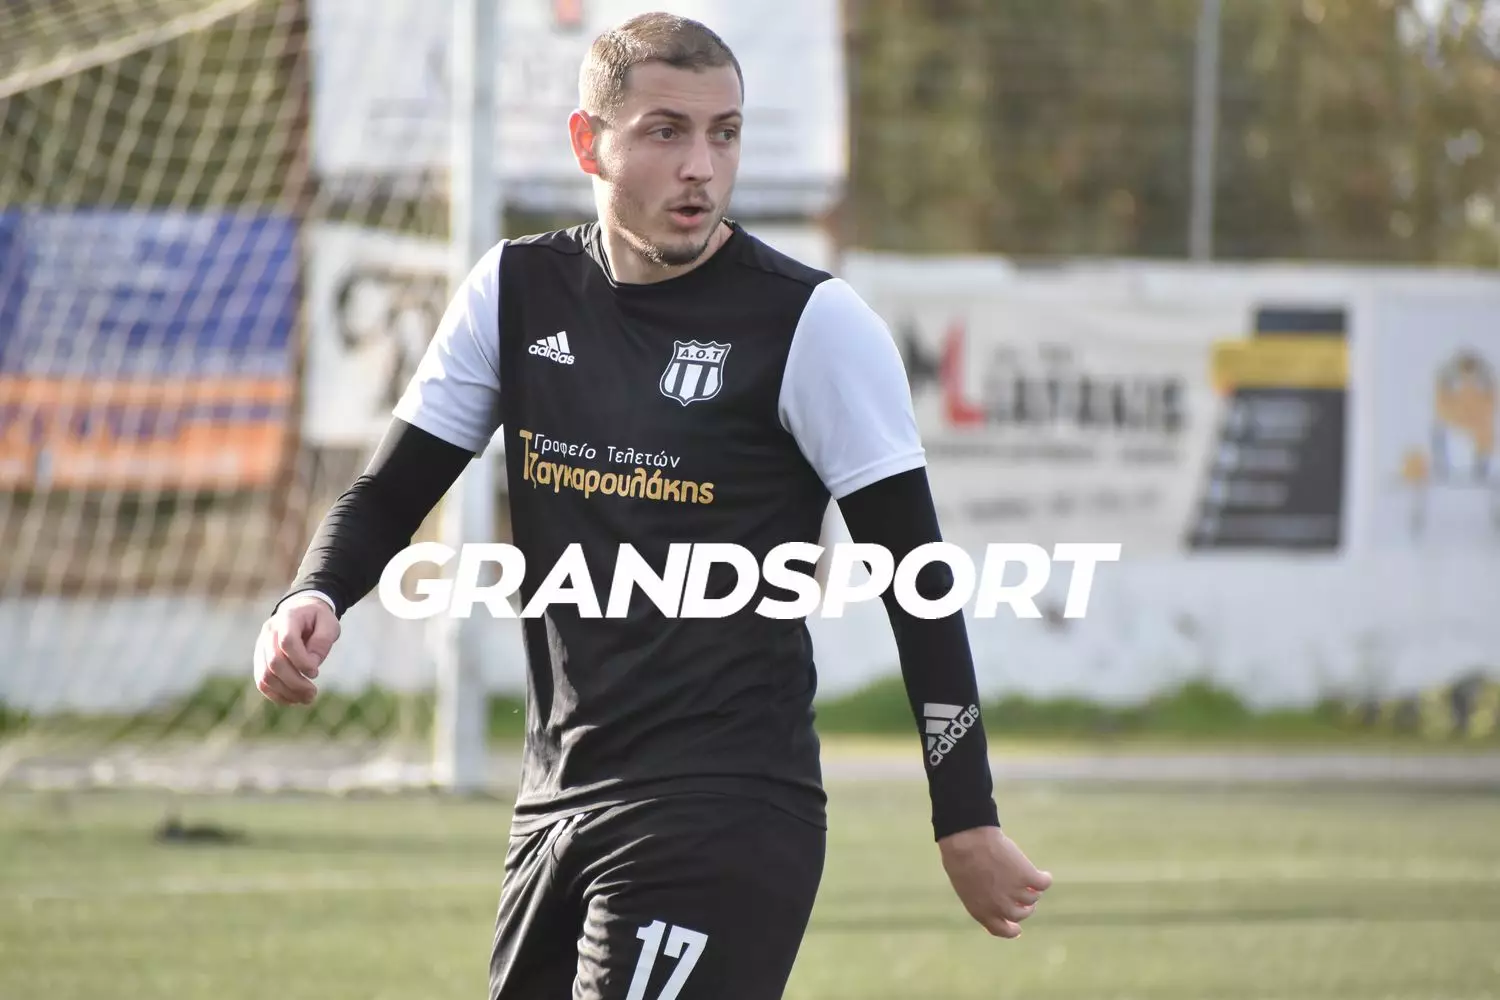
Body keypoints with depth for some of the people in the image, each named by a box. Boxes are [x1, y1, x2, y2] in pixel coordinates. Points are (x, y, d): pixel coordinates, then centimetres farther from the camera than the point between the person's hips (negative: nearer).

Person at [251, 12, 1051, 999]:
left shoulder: (811, 320, -8)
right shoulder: (517, 291, 6)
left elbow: (917, 582, -6)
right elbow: (392, 492, 11)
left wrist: (966, 822, -7)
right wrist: (313, 599, -11)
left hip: (726, 815, -6)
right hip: (558, 801, 6)